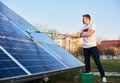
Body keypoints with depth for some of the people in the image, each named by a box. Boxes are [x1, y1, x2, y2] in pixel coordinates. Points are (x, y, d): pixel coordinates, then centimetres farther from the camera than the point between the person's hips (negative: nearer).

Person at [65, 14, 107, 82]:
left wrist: (82, 35, -6)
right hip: (85, 48, 6)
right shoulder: (83, 28, 15)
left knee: (97, 62, -6)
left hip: (93, 47, -6)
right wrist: (69, 35, 7)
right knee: (87, 62, 8)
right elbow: (77, 35, 16)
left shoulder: (93, 25, -4)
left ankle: (103, 76, 0)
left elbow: (89, 34, -18)